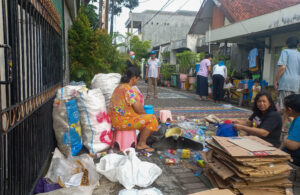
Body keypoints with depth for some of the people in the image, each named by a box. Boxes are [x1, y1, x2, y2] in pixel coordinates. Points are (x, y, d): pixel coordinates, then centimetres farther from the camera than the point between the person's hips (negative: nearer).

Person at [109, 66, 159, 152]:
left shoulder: (119, 87, 10)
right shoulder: (129, 90, -22)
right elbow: (139, 110, -18)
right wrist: (145, 114, 4)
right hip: (122, 121, -10)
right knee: (151, 119, -8)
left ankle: (142, 142, 26)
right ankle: (141, 144, 4)